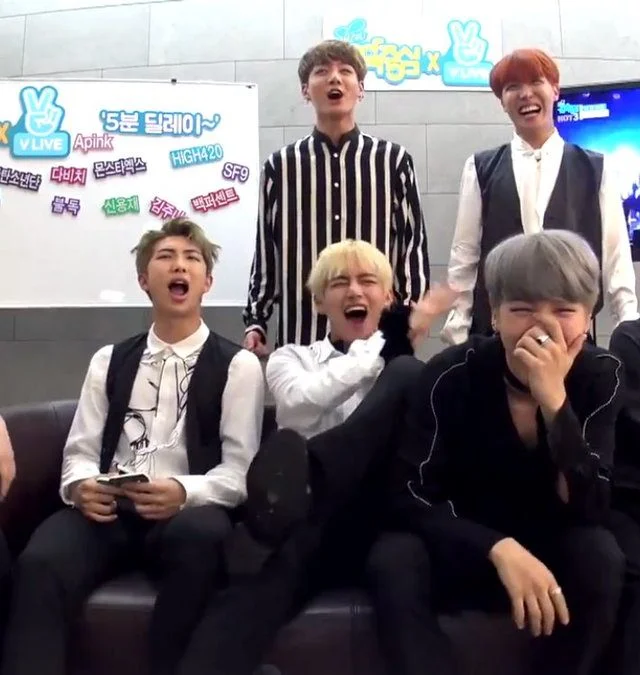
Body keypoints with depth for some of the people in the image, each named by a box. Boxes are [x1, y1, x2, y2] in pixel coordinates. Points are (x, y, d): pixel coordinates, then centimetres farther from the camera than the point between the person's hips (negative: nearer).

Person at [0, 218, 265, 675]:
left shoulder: (238, 365, 6)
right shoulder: (109, 361, 18)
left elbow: (240, 470, -1)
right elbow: (80, 451, 13)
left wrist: (185, 492, -21)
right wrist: (80, 485, -11)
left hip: (190, 513, -1)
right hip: (109, 510, 2)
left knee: (200, 533, -37)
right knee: (40, 563, -30)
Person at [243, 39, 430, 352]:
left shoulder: (394, 160, 1)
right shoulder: (280, 165, 3)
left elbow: (413, 244, 5)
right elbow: (265, 251, 8)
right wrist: (255, 321, 6)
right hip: (301, 334, 1)